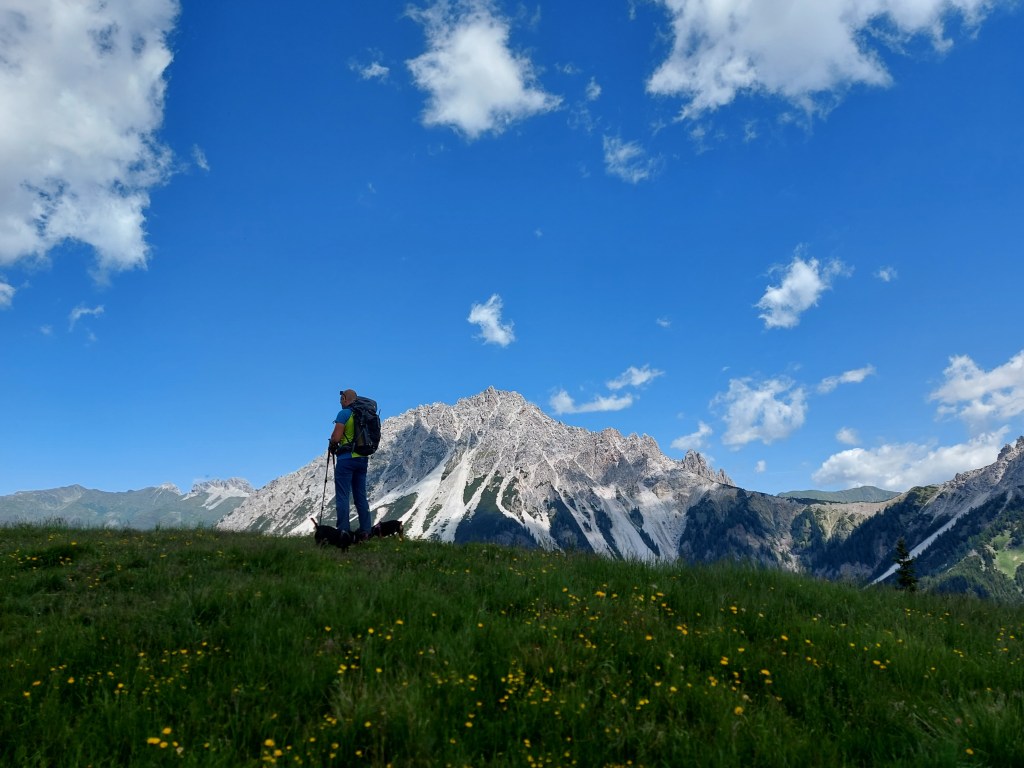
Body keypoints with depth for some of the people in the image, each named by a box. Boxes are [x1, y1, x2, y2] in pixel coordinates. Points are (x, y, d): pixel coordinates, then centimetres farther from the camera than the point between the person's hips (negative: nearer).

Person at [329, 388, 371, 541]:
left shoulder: (344, 414, -10)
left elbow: (336, 437, -16)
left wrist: (332, 445, 5)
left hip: (346, 458, -7)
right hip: (363, 458, 7)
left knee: (342, 496, -3)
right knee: (361, 496, 11)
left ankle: (344, 531, -6)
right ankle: (365, 531, 9)